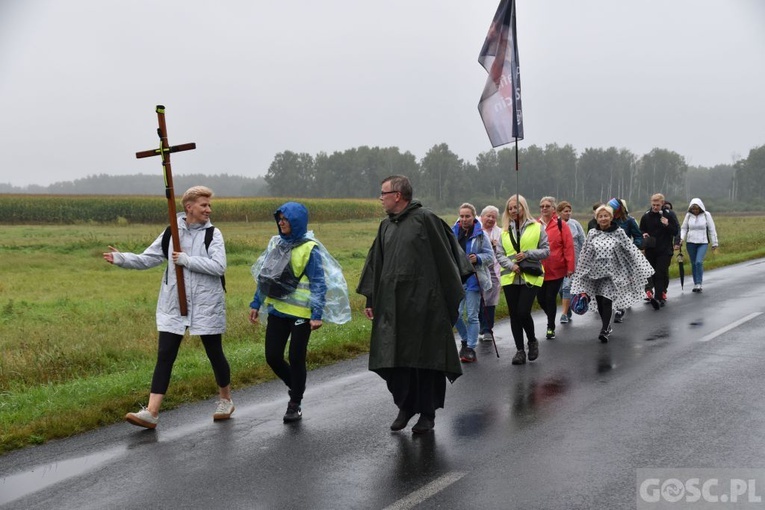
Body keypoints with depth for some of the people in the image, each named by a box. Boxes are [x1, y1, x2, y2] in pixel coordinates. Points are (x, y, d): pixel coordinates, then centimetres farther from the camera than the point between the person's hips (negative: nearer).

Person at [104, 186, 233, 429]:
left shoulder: (213, 234, -5)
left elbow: (219, 266, -17)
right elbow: (149, 258, 5)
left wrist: (186, 260, -20)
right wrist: (121, 258, -9)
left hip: (206, 306, -2)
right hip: (174, 306, 2)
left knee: (215, 354, 10)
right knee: (164, 356, -4)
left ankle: (226, 400, 32)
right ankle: (151, 412, -5)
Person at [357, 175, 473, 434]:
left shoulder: (425, 219, -8)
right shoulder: (386, 226, 11)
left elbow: (446, 256, -6)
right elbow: (376, 264, 15)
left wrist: (454, 294, -6)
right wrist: (370, 299, 12)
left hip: (423, 303, -6)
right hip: (392, 304, 6)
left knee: (425, 357, 2)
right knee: (394, 357, 5)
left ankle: (427, 413, 15)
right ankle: (405, 406, 23)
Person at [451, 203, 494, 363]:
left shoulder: (480, 234, -4)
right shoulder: (454, 232, 4)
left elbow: (490, 256, -3)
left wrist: (478, 258, -19)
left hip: (473, 279, -3)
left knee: (472, 316, 2)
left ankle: (470, 349, 10)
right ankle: (465, 340, 24)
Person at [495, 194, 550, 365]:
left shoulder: (537, 227, 4)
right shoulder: (505, 230, 11)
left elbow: (546, 250, 2)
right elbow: (499, 254, 6)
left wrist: (527, 254, -12)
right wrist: (511, 265, -12)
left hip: (530, 277, -3)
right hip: (510, 278, 3)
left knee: (523, 312, -13)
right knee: (514, 315, 5)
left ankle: (532, 341, 14)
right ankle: (520, 350, 15)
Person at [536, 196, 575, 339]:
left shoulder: (561, 225, -4)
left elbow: (569, 247, -6)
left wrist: (570, 267, -10)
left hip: (556, 270, -3)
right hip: (538, 270, 4)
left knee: (550, 298, 0)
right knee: (541, 298, 9)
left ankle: (551, 327, 14)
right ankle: (551, 322, 34)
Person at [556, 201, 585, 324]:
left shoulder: (575, 224, 2)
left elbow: (583, 242, 7)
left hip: (573, 261, -2)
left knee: (567, 286, -12)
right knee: (561, 288, 9)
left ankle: (564, 314, -13)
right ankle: (568, 312, 24)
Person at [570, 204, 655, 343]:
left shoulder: (618, 232, -3)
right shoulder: (592, 234, 3)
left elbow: (631, 250, -1)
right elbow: (585, 255, 7)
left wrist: (642, 269, -3)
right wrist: (580, 276, 7)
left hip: (612, 272, -3)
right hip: (595, 272, 3)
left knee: (606, 301, -14)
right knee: (600, 303, 7)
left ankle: (605, 331, -13)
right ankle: (607, 326, 25)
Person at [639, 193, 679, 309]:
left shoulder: (669, 215, -2)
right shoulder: (646, 216, 6)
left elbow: (676, 232, -1)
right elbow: (641, 230, 18)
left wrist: (667, 225, -19)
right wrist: (643, 235, -5)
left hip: (664, 251, -3)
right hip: (650, 250, 3)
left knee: (660, 274, -9)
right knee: (651, 273, 8)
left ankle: (658, 298, -13)